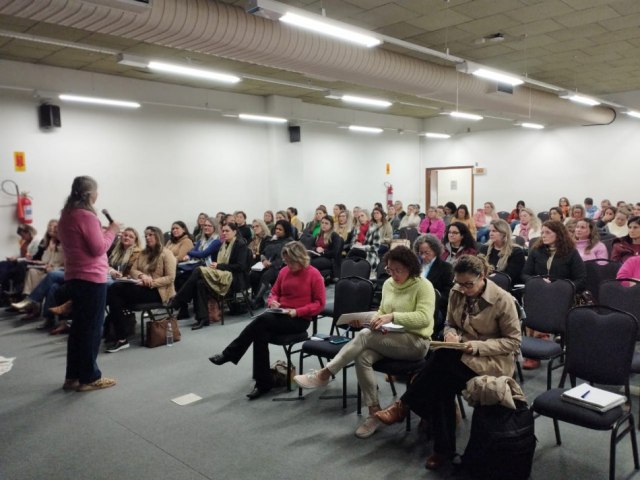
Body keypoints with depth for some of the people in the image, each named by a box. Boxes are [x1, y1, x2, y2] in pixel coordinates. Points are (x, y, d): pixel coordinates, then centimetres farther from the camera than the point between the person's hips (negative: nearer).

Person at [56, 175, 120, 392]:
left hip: (74, 276, 9)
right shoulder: (86, 215, -16)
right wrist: (111, 231, -4)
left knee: (78, 326, 14)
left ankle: (73, 376, 20)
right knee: (92, 328, -1)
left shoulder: (66, 215, 12)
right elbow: (98, 248, -17)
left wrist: (103, 231, 12)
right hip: (91, 278, -9)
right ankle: (89, 378, 6)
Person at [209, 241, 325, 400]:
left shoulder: (314, 275, -6)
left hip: (299, 320, -5)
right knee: (260, 333, -30)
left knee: (261, 321, -31)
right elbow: (274, 292, 20)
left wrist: (297, 311, -19)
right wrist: (272, 301, -5)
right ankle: (263, 383, -26)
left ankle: (229, 354, -22)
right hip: (280, 315, 6)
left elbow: (320, 303, -7)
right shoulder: (284, 271, 10)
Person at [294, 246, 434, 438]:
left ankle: (324, 374, -20)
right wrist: (367, 318, -5)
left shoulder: (423, 286, -10)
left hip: (416, 342, -6)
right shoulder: (388, 284, 9)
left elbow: (424, 318, -21)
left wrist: (393, 316, -29)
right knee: (363, 358, -26)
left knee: (365, 335, -29)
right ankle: (374, 413, -16)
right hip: (390, 340, 6)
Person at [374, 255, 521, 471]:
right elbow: (450, 324, 12)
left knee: (442, 359, -33)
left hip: (494, 359, -5)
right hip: (461, 353, 5)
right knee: (441, 384, -29)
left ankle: (403, 405, -18)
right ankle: (444, 448, -16)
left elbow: (513, 341, -11)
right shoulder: (456, 293, -1)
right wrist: (451, 334, -13)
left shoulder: (503, 299, -16)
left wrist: (478, 346, -24)